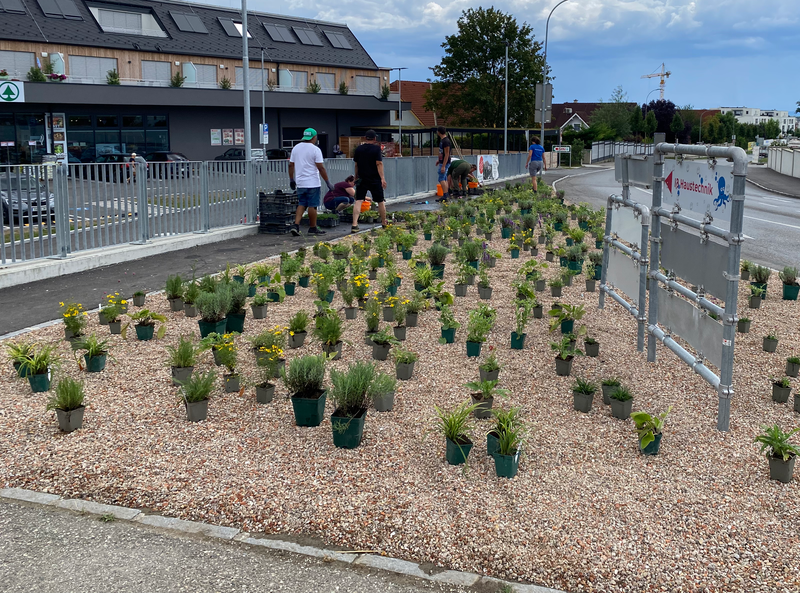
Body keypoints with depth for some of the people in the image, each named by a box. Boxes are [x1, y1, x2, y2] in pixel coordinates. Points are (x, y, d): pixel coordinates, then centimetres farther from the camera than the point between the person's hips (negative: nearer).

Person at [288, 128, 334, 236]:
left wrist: (291, 179, 21)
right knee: (312, 206, 2)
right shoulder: (315, 149, -10)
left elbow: (291, 165, 12)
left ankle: (296, 225, -2)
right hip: (312, 183, -6)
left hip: (300, 183, 6)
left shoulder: (296, 148, 9)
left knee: (301, 205, 12)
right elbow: (321, 168, -14)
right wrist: (328, 182, -8)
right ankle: (312, 228, 9)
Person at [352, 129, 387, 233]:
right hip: (375, 180, -3)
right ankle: (384, 223, 24)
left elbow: (356, 165, 12)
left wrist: (356, 177, 23)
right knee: (380, 201, 12)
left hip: (362, 179, 3)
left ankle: (354, 224, -16)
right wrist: (382, 178, -13)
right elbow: (379, 164, -13)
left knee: (358, 201, -3)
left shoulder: (358, 149, 5)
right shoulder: (376, 148, -7)